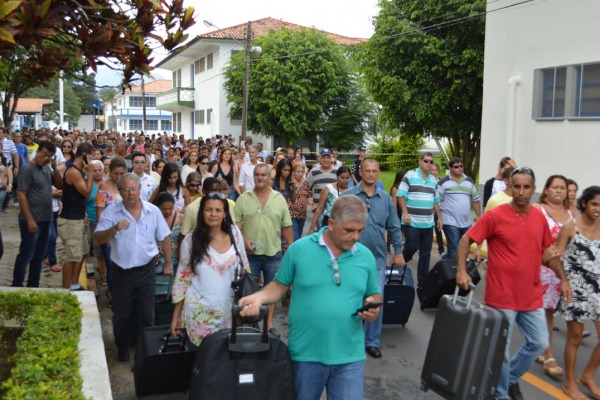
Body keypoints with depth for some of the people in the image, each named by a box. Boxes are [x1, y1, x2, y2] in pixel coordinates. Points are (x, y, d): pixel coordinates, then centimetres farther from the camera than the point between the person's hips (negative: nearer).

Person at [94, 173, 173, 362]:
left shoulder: (153, 211, -4)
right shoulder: (111, 212, -8)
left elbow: (164, 238, 5)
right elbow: (98, 239, -13)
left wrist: (168, 264, 7)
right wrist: (115, 228, -30)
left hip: (146, 270, 1)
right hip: (121, 271, 0)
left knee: (147, 314, 12)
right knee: (121, 314, 15)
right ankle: (123, 347, 37)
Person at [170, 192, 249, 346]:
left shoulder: (235, 234, -1)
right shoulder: (191, 239, -6)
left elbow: (244, 270, 7)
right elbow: (182, 278, 1)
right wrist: (176, 315, 2)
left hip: (229, 310, 2)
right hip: (200, 311, -2)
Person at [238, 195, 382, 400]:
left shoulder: (366, 256, 1)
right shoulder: (299, 249, -7)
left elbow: (374, 294, 11)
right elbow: (280, 285, 2)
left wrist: (374, 308, -10)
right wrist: (258, 297, -15)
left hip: (349, 356, 1)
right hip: (306, 353, -1)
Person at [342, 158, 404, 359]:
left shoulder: (386, 198, 6)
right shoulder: (347, 196, -4)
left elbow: (394, 228, 12)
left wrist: (398, 251, 9)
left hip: (378, 259, 2)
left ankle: (372, 341, 18)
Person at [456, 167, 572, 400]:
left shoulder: (539, 217, 5)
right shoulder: (495, 216, -13)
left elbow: (548, 251, 17)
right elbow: (466, 240, -11)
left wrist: (563, 279, 14)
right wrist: (461, 271, -22)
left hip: (532, 296, 6)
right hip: (502, 296, -5)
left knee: (539, 342, 14)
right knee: (500, 348, 6)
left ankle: (512, 378, 37)